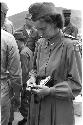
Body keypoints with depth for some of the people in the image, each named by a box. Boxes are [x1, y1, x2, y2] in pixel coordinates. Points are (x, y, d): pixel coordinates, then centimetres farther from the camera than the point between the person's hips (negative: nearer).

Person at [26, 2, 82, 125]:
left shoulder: (69, 47, -13)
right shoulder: (42, 46, 6)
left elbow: (76, 85, -12)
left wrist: (50, 91, -19)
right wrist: (33, 78, -2)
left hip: (59, 108, -5)